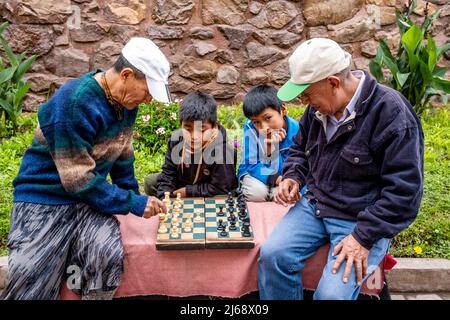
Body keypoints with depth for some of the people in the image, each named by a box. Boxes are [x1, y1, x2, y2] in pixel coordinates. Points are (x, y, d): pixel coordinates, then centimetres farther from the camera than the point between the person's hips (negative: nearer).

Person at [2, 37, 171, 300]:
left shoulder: (125, 100, 0)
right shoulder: (75, 102, -23)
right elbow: (78, 179, -21)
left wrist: (134, 199, 14)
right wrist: (133, 203, -16)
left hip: (90, 198, 5)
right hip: (45, 199, -5)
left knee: (109, 257, -22)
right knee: (31, 287, -10)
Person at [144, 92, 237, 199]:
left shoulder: (223, 150, -31)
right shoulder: (177, 140, -17)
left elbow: (220, 188, -25)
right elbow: (168, 173, -7)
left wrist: (188, 191, -20)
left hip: (210, 197, -5)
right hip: (183, 184, 5)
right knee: (150, 182, 3)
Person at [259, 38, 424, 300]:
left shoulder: (391, 113, -19)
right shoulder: (319, 107, 2)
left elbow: (404, 189, -19)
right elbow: (300, 148, 21)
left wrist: (364, 237, -21)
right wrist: (293, 176, 0)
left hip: (364, 220, -5)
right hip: (314, 205, 6)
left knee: (332, 294, -22)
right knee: (272, 255, -16)